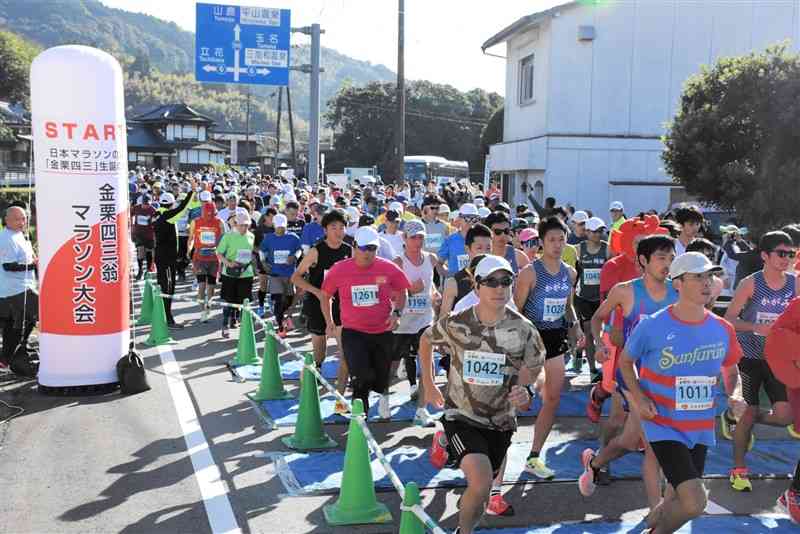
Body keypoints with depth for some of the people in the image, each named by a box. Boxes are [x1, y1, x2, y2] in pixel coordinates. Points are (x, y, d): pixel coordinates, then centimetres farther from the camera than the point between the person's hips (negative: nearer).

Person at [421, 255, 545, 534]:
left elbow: (531, 369, 3)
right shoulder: (455, 323, -12)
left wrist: (524, 394, -18)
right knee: (482, 484, -22)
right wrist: (428, 386, 10)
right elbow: (426, 340, 8)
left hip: (501, 421, 3)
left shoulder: (524, 330, -10)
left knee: (482, 491, 15)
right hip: (461, 416, -3)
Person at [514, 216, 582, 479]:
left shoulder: (569, 272, 6)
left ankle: (534, 457, 19)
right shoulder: (530, 272, -12)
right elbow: (515, 309, -10)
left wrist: (575, 325, 2)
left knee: (553, 399, 7)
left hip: (556, 338, 7)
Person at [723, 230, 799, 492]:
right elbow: (729, 319, -10)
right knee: (748, 413, 0)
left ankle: (735, 417, 25)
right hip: (749, 357, -4)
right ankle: (739, 470, 19)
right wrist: (756, 327, -25)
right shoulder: (751, 283, -10)